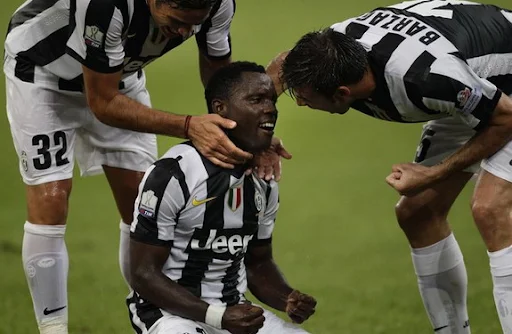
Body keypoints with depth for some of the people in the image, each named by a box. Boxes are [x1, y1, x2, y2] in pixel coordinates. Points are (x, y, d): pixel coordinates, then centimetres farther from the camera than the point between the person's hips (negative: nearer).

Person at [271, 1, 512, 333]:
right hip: (472, 90, 8)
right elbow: (281, 68, 3)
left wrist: (433, 176, -22)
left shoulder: (425, 76, -42)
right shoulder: (333, 47, -21)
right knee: (417, 213, 4)